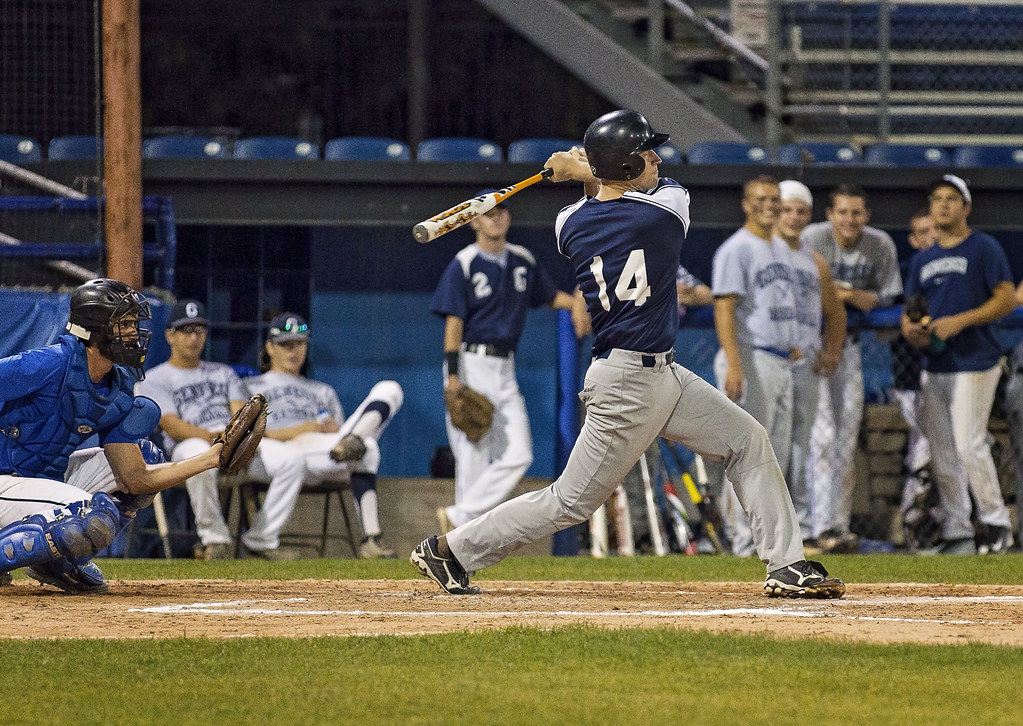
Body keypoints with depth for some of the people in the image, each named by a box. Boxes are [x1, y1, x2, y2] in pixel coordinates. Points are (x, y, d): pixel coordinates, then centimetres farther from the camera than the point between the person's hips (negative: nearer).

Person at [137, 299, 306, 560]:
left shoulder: (223, 373, 30)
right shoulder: (155, 380, 12)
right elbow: (171, 424, -5)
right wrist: (210, 436, -24)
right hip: (191, 443, -5)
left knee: (292, 461, -22)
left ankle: (261, 541, -18)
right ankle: (215, 539, -27)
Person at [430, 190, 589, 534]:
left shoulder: (522, 260, 11)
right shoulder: (464, 264, -7)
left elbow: (549, 294, 24)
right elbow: (454, 322, -11)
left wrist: (575, 303, 1)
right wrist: (453, 377, -18)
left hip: (505, 369, 7)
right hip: (472, 366, -7)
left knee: (518, 454, 0)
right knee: (473, 457, -6)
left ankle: (458, 517, 5)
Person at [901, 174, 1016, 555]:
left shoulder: (984, 248, -3)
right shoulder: (923, 259, 18)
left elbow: (1008, 299, -10)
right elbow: (910, 308, 22)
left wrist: (959, 321, -18)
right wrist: (911, 330, -3)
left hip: (974, 363, -7)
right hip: (934, 365, 7)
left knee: (969, 444, -15)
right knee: (940, 453, 5)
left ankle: (997, 523, -4)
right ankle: (956, 533, 11)